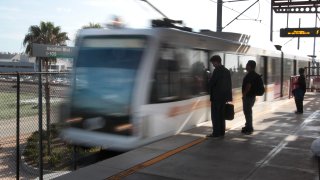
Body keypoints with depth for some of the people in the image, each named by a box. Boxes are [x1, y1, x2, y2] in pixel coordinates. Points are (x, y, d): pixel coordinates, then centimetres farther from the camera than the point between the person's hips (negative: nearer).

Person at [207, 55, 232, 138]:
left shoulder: (217, 70, -15)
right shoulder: (227, 71, 10)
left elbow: (211, 82, -16)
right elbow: (229, 84, 12)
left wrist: (210, 91, 4)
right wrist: (229, 96, 15)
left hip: (216, 96, -8)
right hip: (224, 96, 8)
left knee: (215, 115, -2)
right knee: (221, 115, 13)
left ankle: (216, 133, -1)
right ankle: (221, 132, 17)